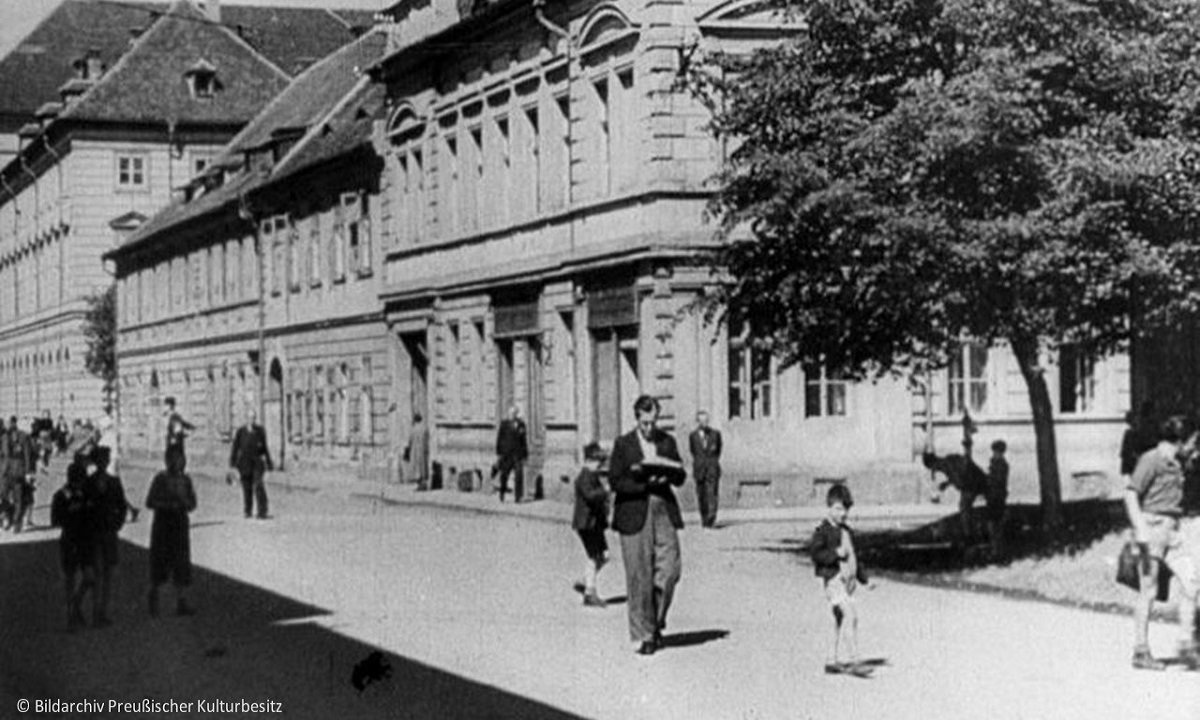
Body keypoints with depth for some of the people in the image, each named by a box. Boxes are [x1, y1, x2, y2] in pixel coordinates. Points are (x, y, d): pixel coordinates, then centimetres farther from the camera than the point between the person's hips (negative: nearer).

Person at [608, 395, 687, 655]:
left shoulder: (667, 442, 12)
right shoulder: (623, 444, 1)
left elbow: (681, 477, 11)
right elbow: (615, 482, -5)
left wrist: (667, 473, -11)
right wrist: (646, 483, -16)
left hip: (664, 510, 3)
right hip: (634, 514, -3)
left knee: (670, 569, -6)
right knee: (639, 577, -2)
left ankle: (656, 623, 16)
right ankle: (641, 635, 6)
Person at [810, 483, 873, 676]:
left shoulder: (846, 531, 19)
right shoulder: (823, 531, -6)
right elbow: (814, 551, -16)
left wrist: (864, 579, 25)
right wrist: (835, 553, -23)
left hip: (848, 580, 8)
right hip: (833, 580, -8)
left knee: (840, 621, 11)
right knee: (850, 615, -20)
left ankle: (833, 662, 19)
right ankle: (853, 661, -21)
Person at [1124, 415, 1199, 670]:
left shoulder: (1175, 465, 17)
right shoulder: (1151, 460, -9)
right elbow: (1131, 495, -15)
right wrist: (1140, 531, -23)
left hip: (1172, 531, 8)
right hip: (1152, 526, -7)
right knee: (1148, 591, -3)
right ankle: (1141, 652, 4)